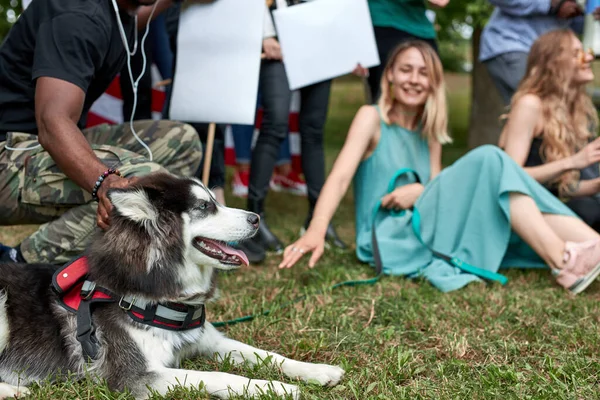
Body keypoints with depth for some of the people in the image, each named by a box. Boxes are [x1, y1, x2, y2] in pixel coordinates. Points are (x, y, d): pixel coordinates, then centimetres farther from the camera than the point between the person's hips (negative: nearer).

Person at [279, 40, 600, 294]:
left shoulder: (429, 132, 15)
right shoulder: (372, 117, -3)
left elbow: (439, 188, 8)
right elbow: (340, 177, -17)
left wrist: (420, 191, -16)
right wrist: (316, 231, -34)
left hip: (426, 230, 6)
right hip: (391, 240, -6)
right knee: (488, 160, -20)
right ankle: (563, 264, -29)